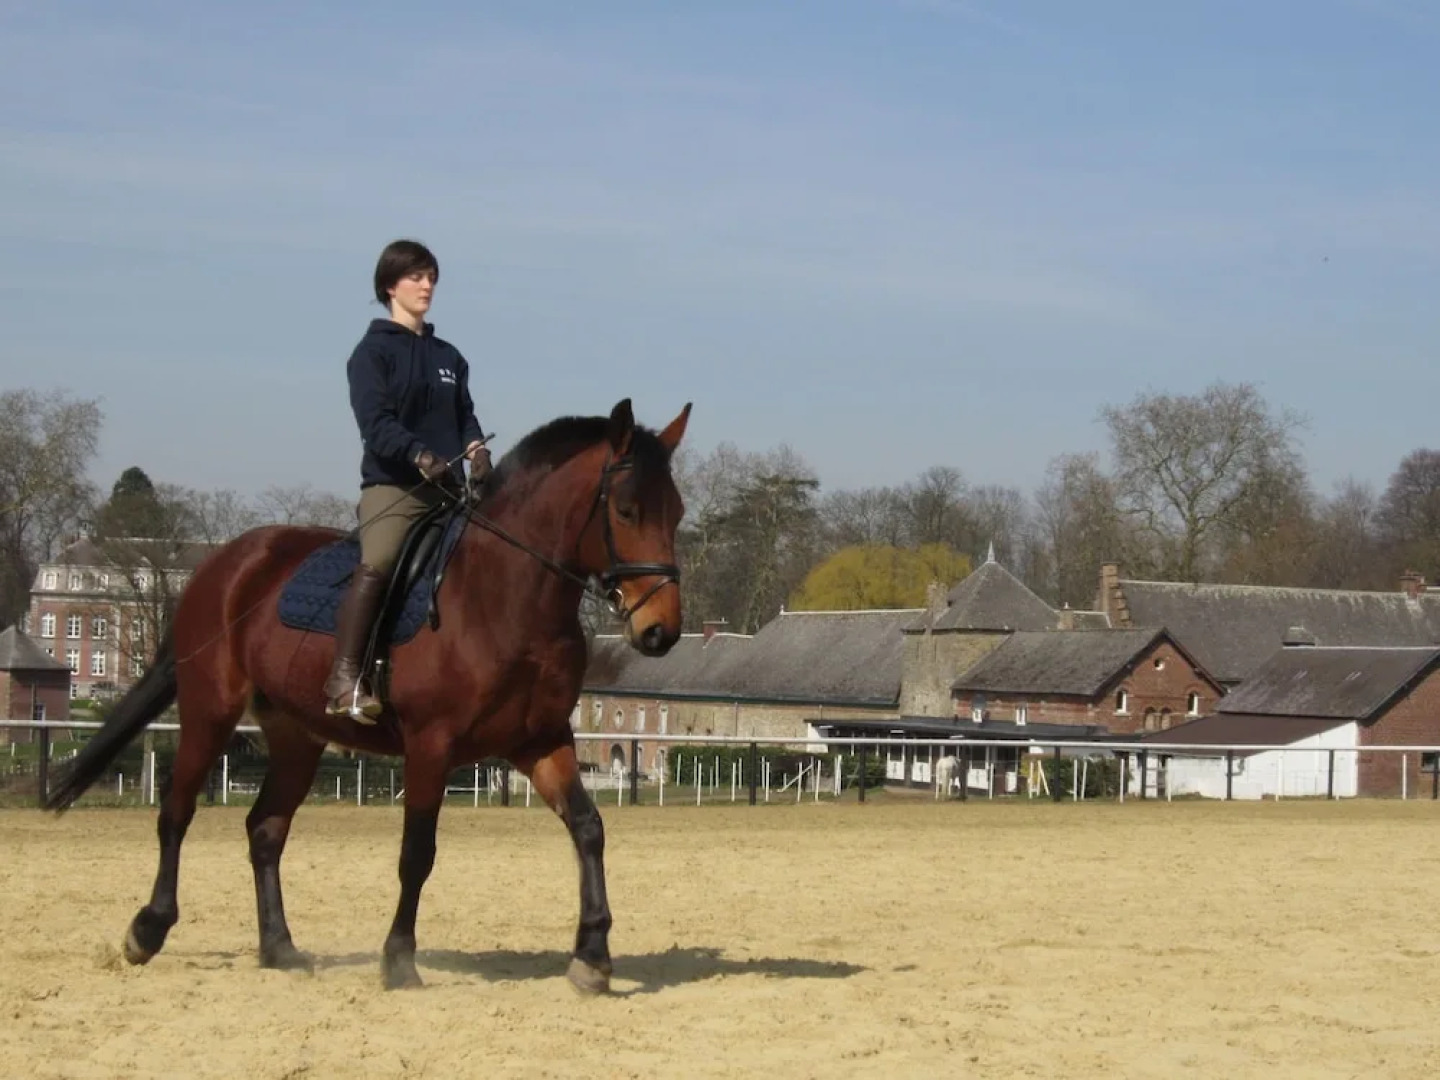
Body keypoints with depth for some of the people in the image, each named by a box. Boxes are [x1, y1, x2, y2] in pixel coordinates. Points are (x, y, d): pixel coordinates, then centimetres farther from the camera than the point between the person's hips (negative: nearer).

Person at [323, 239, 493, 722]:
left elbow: (465, 414, 17)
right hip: (392, 486, -7)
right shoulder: (374, 351, 3)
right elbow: (375, 422, -10)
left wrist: (476, 449, -6)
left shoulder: (448, 356, 22)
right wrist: (421, 455, -26)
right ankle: (344, 679, -33)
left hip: (448, 489, 7)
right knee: (377, 564, -29)